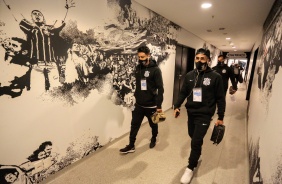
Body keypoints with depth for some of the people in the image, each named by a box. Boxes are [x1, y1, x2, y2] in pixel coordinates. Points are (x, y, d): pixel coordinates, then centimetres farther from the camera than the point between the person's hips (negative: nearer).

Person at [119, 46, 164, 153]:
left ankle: (153, 139, 43)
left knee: (153, 124, 17)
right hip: (139, 104, 4)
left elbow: (160, 88, -15)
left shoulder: (155, 70, -13)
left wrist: (159, 105, -17)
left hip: (151, 105, -4)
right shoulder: (138, 68, 4)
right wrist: (136, 95, 12)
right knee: (134, 125, 8)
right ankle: (131, 145, 23)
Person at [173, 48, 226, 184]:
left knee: (196, 141, -4)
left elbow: (220, 98, -5)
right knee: (193, 137, 20)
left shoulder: (215, 77, -8)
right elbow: (183, 93, 6)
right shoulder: (189, 75, 2)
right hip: (191, 112, 5)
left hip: (204, 114, -4)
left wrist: (220, 117, -4)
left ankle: (190, 168, 17)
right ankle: (197, 155, 50)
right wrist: (177, 106, -6)